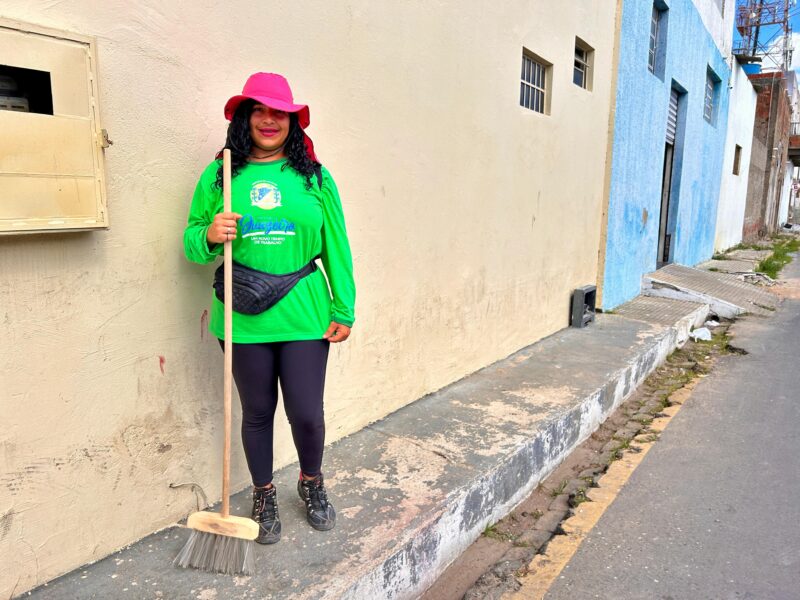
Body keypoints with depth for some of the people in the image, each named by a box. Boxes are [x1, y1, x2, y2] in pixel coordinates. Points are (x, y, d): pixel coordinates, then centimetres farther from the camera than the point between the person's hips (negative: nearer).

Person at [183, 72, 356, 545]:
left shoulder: (315, 177, 3)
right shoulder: (218, 175, 4)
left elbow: (336, 248, 3)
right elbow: (192, 242, 10)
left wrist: (344, 309, 0)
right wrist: (210, 236, -14)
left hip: (305, 315, 0)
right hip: (244, 318, 1)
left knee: (307, 413, 4)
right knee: (257, 412, 13)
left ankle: (312, 483, 36)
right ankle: (264, 496, 38)